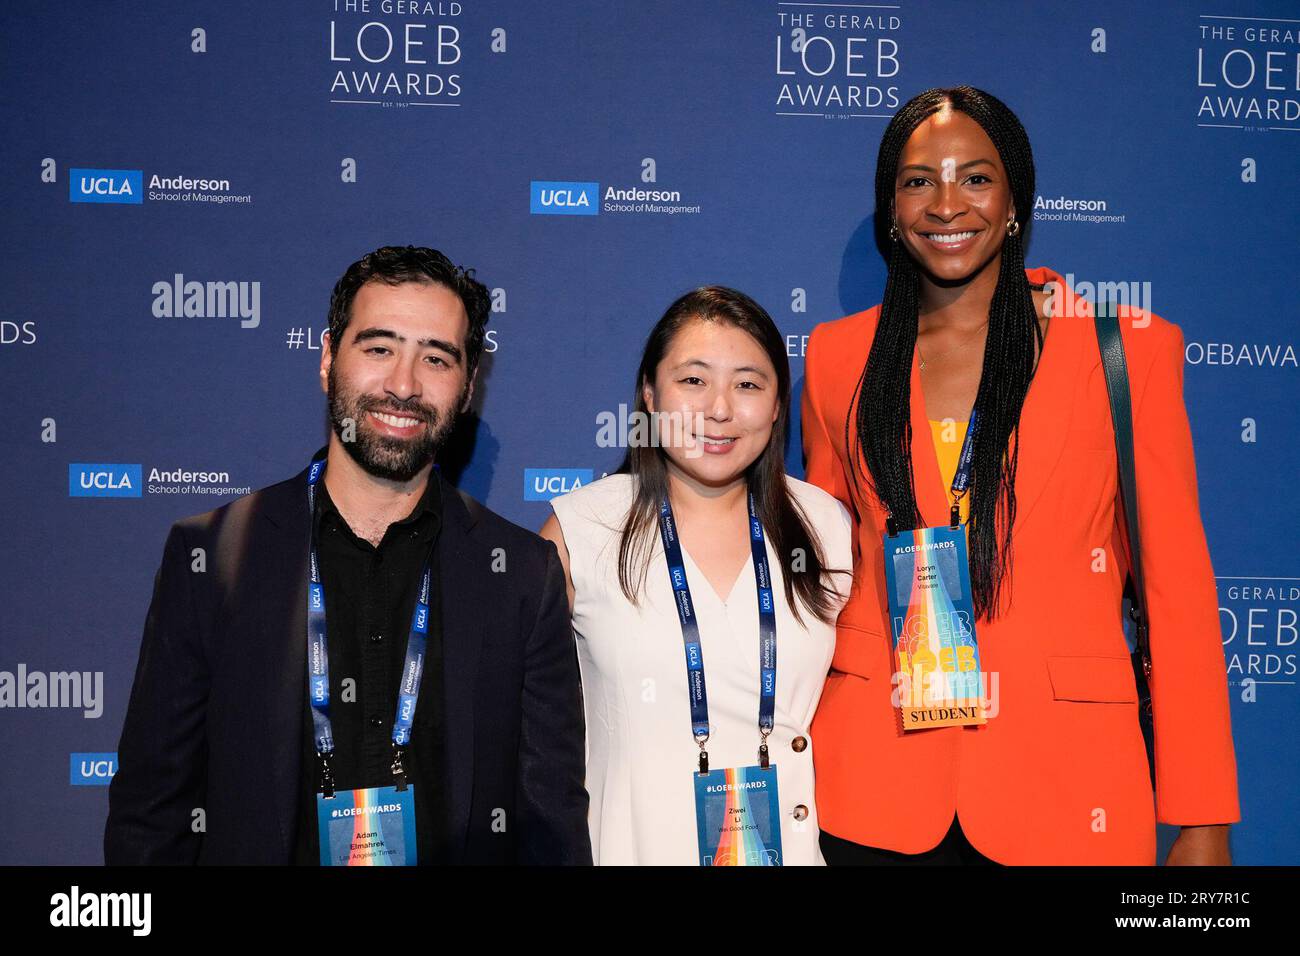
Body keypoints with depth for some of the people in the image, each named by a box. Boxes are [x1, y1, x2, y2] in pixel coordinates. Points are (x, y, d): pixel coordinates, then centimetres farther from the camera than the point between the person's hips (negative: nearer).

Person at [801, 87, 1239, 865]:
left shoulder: (1124, 346, -2)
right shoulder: (839, 356, 5)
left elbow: (1177, 583, -3)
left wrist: (1201, 825, -5)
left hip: (1064, 778, -1)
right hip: (874, 788, 2)